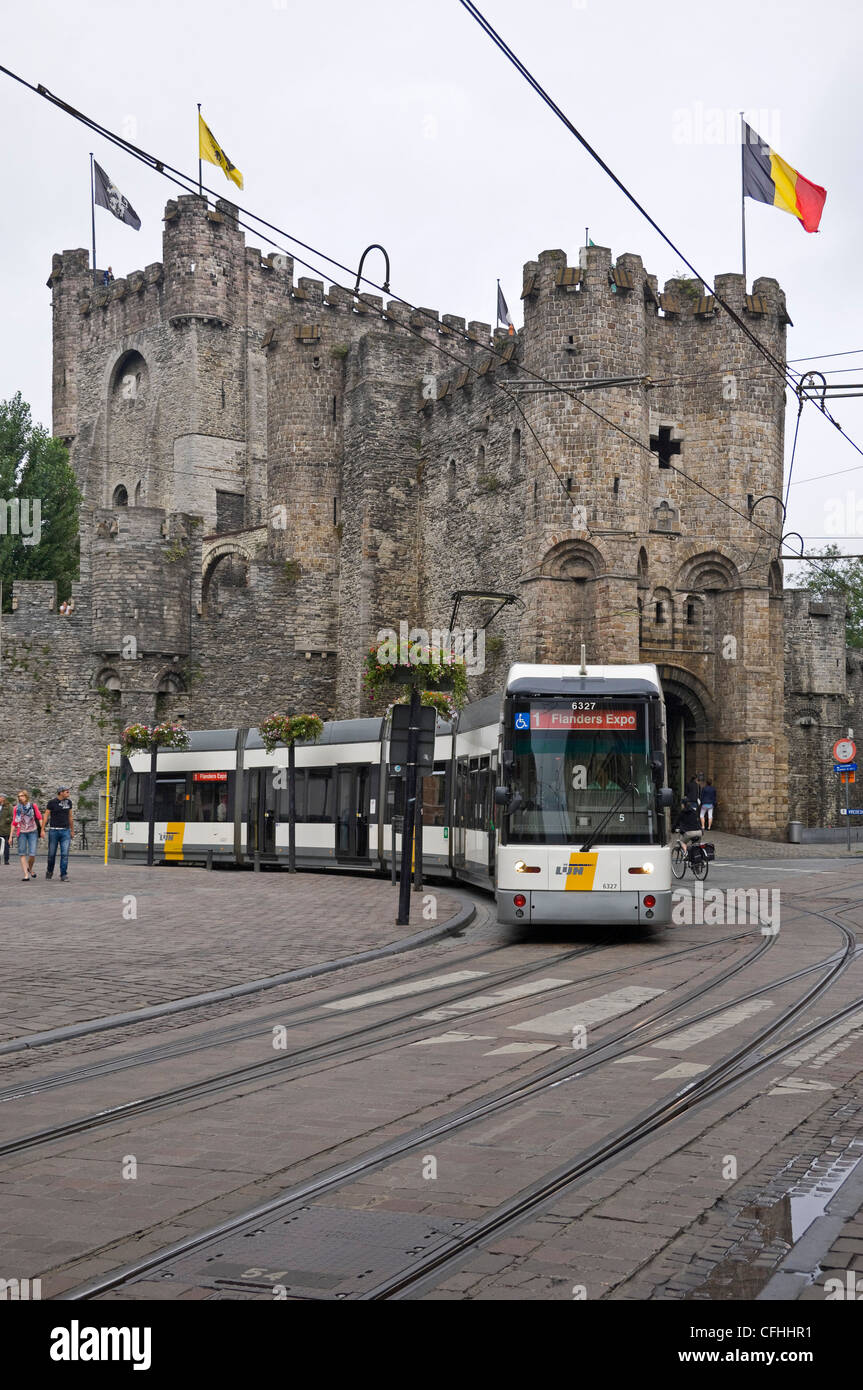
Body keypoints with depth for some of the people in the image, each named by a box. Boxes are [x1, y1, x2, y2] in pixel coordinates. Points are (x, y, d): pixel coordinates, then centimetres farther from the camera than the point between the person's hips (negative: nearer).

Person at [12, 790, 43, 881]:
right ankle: (26, 875, 0)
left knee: (32, 854, -7)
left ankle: (30, 868, 23)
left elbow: (39, 818, 2)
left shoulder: (33, 806, -1)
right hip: (22, 832, 2)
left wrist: (42, 830, -6)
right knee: (23, 854, -2)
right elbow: (14, 822, 8)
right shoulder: (17, 808, 3)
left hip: (32, 832, -1)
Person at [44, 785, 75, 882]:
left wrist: (72, 830, 21)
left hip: (65, 831, 2)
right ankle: (49, 871, 31)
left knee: (65, 854, -9)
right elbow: (46, 816, -4)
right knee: (52, 854, 6)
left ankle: (63, 876, -9)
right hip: (54, 831, -2)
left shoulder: (68, 802, 7)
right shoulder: (52, 802, -5)